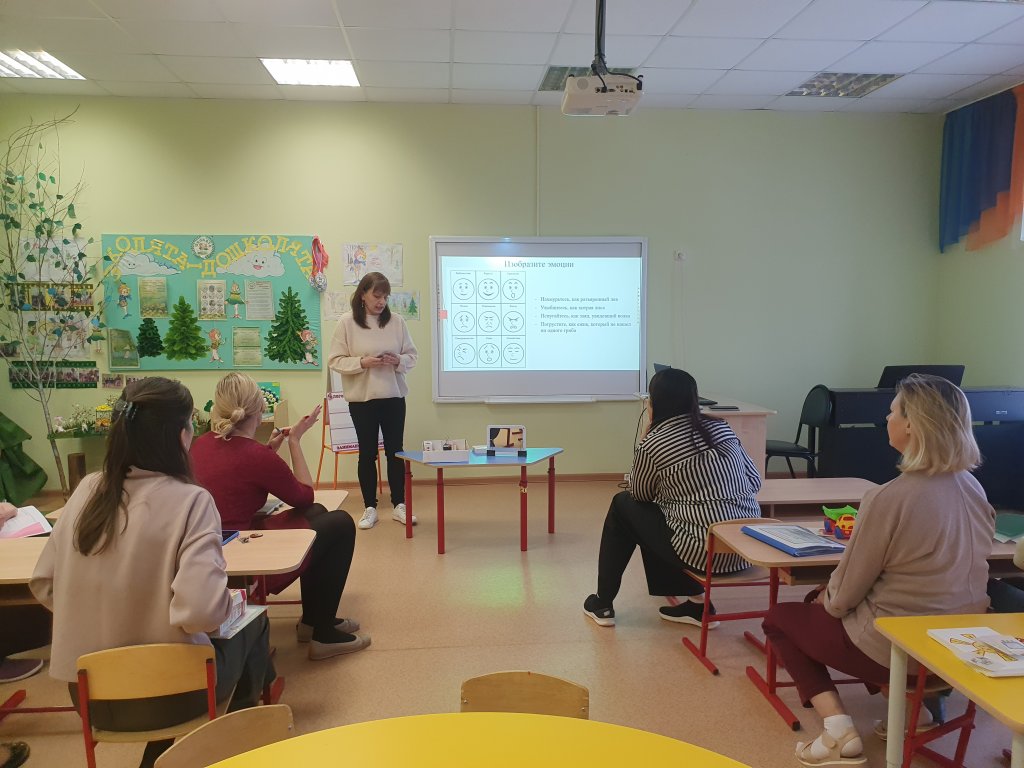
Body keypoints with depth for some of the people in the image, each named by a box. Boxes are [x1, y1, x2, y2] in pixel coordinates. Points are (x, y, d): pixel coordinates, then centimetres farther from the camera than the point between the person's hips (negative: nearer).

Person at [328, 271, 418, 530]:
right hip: (362, 398, -2)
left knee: (395, 451, 8)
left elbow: (412, 355, 6)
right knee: (367, 453, 7)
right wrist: (362, 362, -20)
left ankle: (399, 505, 20)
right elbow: (335, 360, -5)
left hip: (394, 397, 2)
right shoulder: (347, 322, -5)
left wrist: (399, 361, -15)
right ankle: (370, 508, 19)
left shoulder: (396, 321, 1)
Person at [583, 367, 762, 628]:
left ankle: (603, 604, 24)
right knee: (657, 509, 27)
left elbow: (639, 494, 8)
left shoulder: (652, 445, -9)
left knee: (624, 506, 15)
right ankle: (697, 601, 23)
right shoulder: (721, 427, 7)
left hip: (706, 550, -6)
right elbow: (754, 481, 12)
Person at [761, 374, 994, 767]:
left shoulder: (890, 498, -25)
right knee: (824, 601, 28)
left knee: (780, 618, 15)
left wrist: (825, 600, 8)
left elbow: (845, 595, -15)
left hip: (898, 646, -7)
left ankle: (839, 731, 1)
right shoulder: (972, 488, -2)